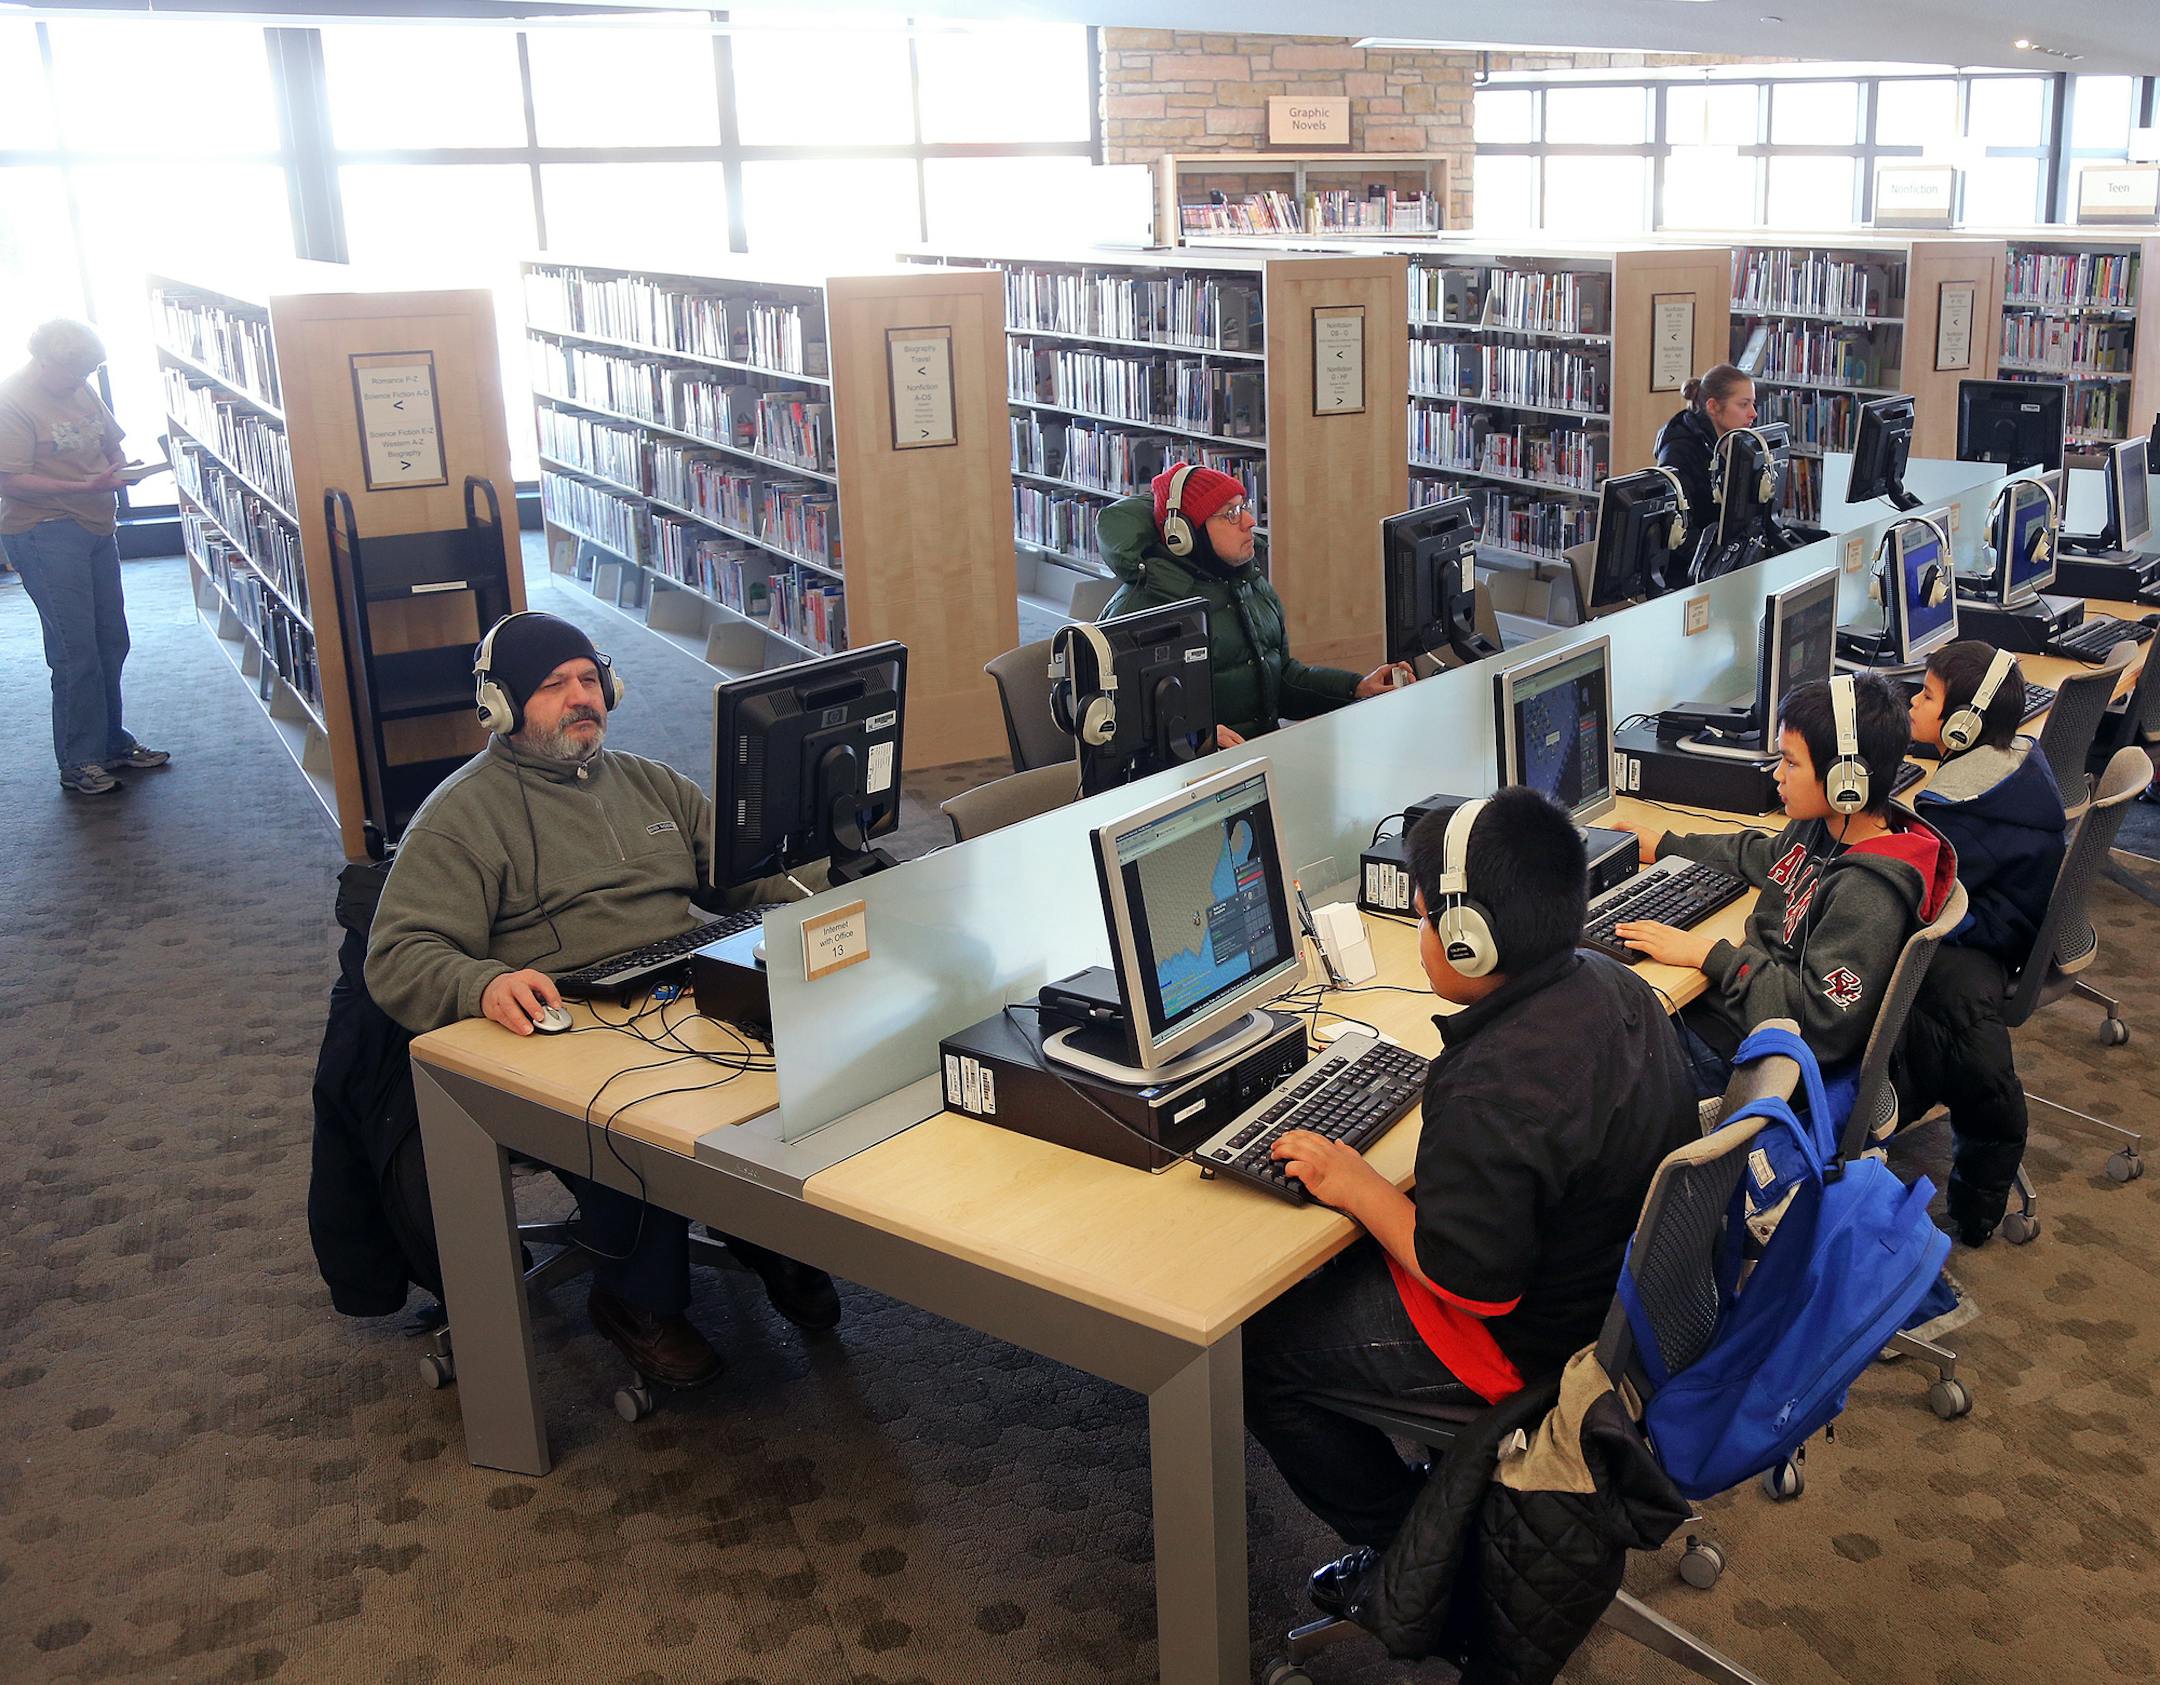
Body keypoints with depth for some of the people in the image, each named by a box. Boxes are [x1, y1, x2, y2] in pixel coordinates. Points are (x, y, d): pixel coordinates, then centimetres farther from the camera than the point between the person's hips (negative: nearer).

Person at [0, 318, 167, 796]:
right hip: (45, 535, -8)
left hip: (97, 528, 8)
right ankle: (78, 763, 2)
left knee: (110, 643, 12)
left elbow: (112, 443, 23)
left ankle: (112, 745, 25)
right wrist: (85, 486, -24)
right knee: (76, 650, -7)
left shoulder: (81, 390, 10)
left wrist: (121, 469, 0)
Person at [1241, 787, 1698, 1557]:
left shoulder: (1492, 1095, -36)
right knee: (1346, 1264, 26)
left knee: (1257, 1348, 2)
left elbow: (1472, 1281, -28)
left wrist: (1357, 1186, -16)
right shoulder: (1610, 982, -7)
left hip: (1533, 1342, -9)